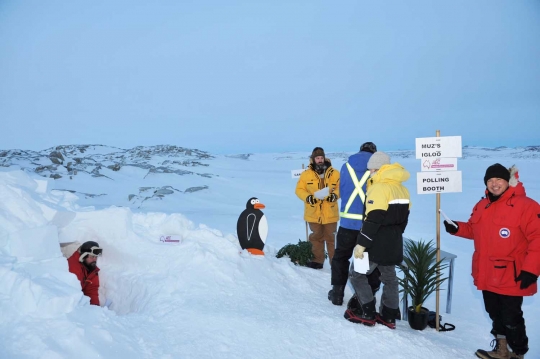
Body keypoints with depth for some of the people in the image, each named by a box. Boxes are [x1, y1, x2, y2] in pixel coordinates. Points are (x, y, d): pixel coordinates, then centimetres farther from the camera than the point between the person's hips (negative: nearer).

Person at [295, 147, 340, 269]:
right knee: (316, 237, 12)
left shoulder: (334, 173, -1)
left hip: (330, 213, -1)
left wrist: (335, 195, -16)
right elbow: (299, 189, 1)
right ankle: (318, 260, 24)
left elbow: (340, 187, 3)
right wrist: (307, 197, -16)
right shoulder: (306, 174, 0)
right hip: (313, 213, 1)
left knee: (331, 238, 6)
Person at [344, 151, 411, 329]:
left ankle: (367, 314, 7)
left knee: (357, 275, 6)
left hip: (376, 244, -8)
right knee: (389, 278, 18)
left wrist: (361, 243, -21)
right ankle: (388, 316, 21)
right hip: (394, 244, 9)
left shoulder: (379, 188, -18)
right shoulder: (402, 189, 11)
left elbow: (373, 220, -24)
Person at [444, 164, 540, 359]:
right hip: (487, 276, 7)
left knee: (511, 319, 4)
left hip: (511, 278, -7)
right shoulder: (481, 206, 8)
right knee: (495, 315, 20)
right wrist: (457, 228, 2)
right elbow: (473, 230, 22)